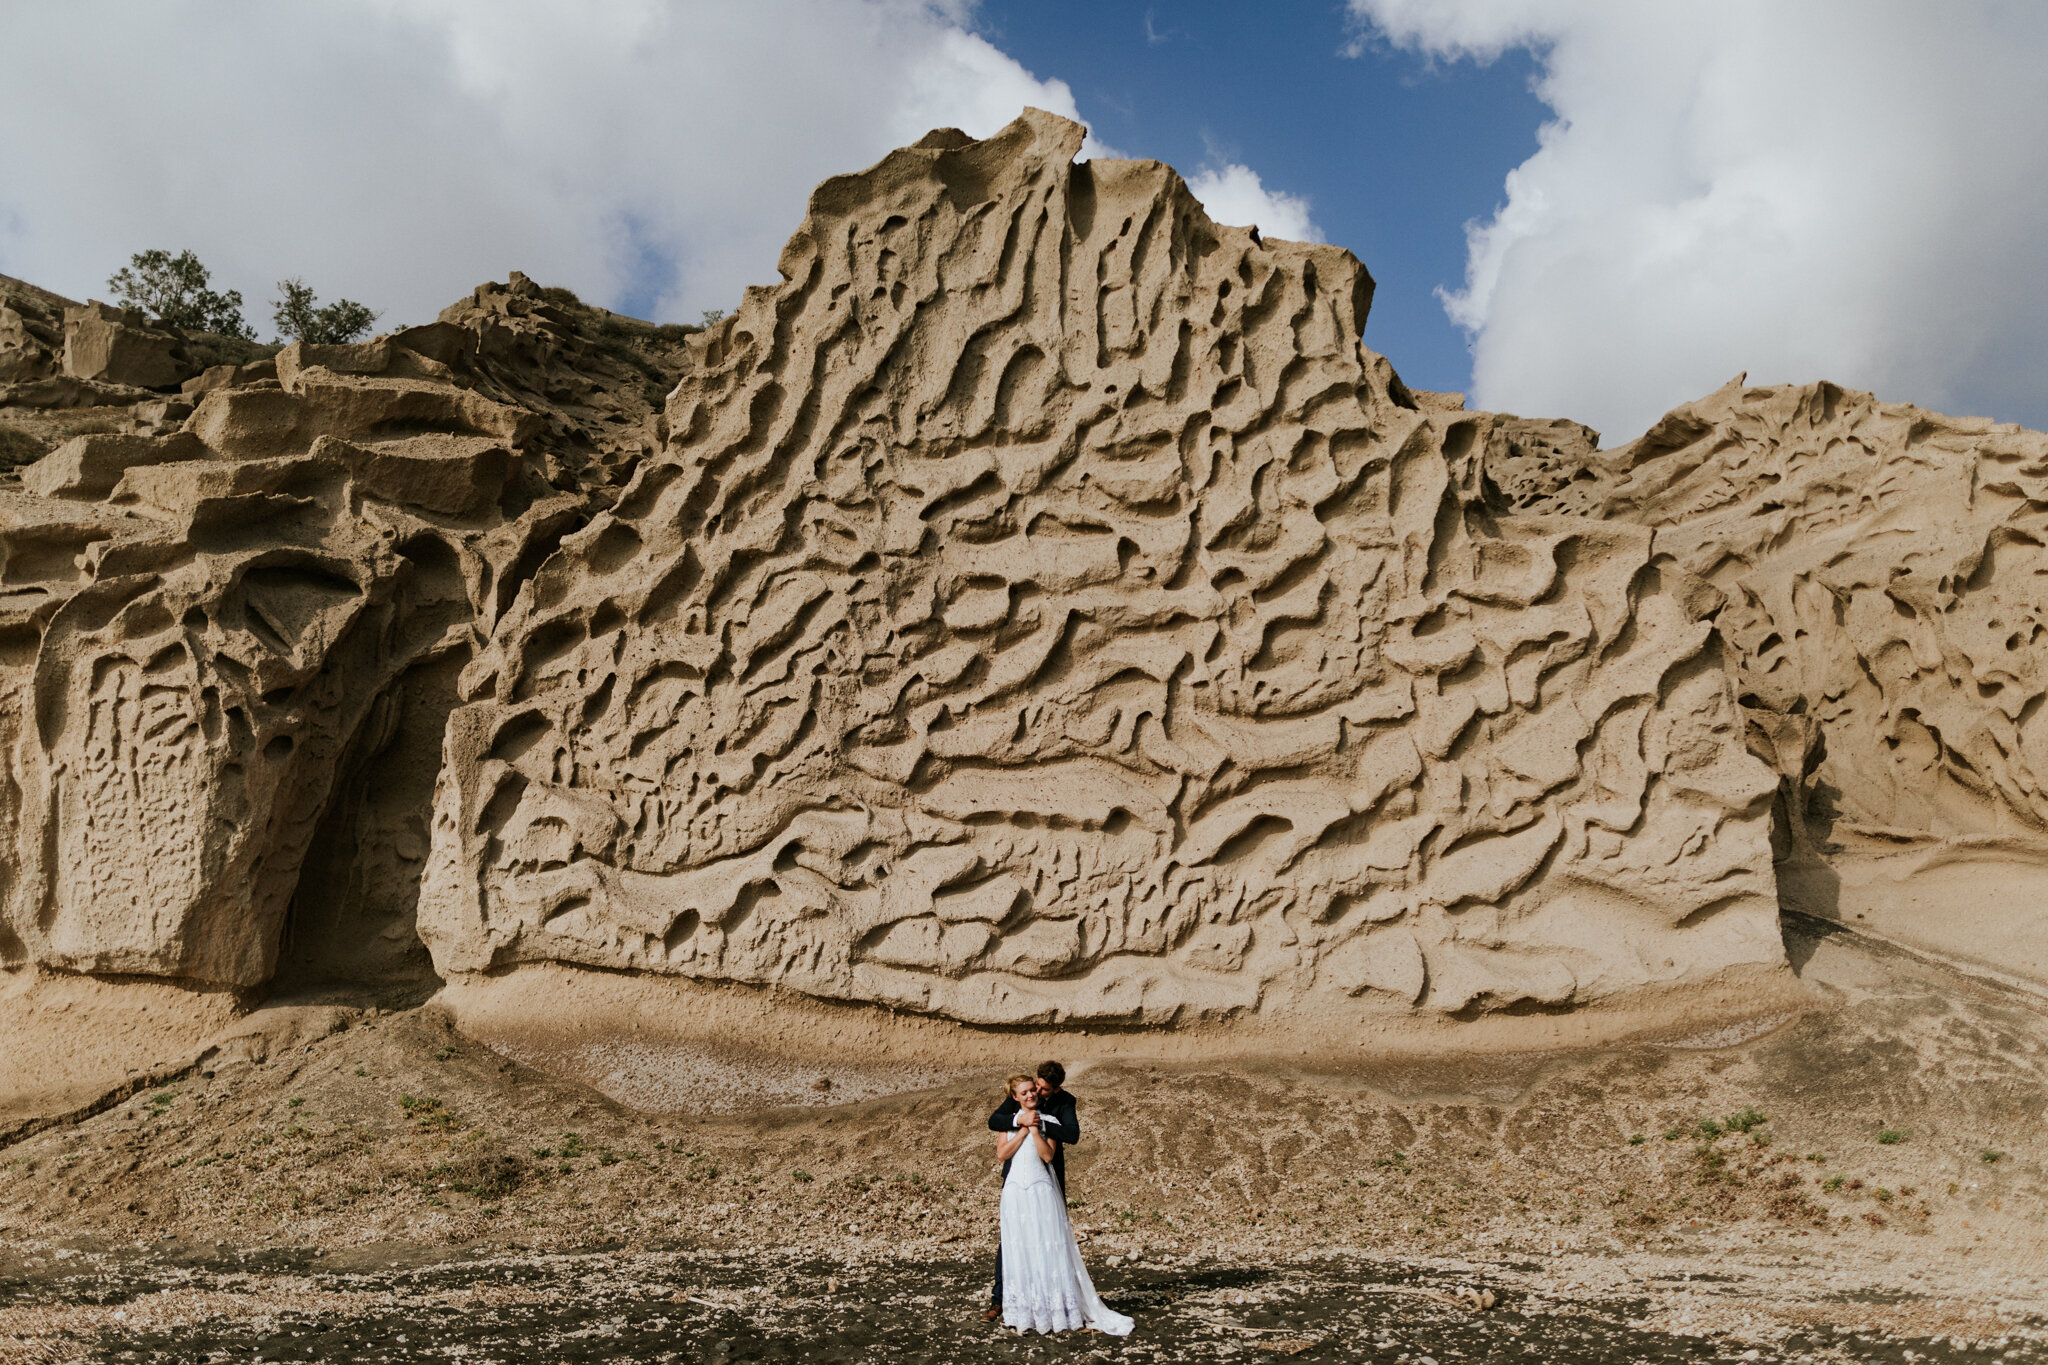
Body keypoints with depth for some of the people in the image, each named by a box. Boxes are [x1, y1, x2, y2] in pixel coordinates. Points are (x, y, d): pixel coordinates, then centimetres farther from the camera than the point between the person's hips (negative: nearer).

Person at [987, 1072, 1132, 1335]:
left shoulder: (1048, 1121, 3)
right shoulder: (1010, 1120, 8)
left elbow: (1048, 1155, -8)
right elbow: (1002, 1153, -5)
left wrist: (1034, 1128, -11)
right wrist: (1023, 1128, -8)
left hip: (1042, 1192, -2)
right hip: (1015, 1192, 2)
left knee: (1048, 1248, -2)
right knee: (1018, 1250, 5)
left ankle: (1055, 1309, 5)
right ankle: (1024, 1312, 14)